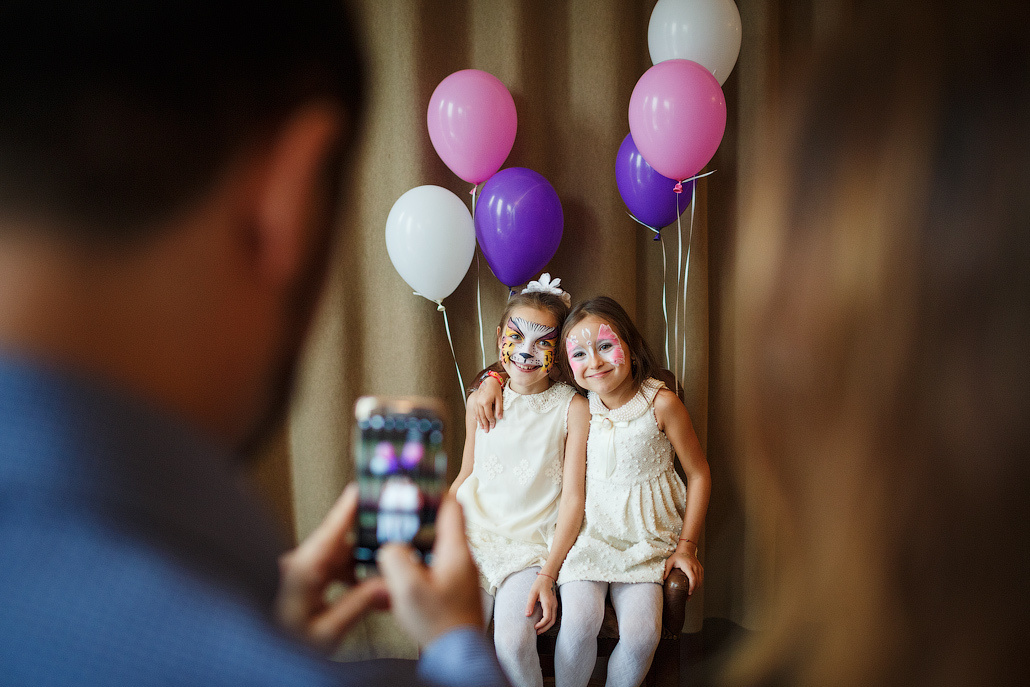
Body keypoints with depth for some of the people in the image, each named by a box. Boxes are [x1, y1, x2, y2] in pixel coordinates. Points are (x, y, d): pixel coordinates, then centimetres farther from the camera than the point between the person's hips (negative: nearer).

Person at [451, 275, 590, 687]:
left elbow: (573, 497, -7)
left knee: (513, 641, -25)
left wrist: (547, 575, -13)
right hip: (475, 536, 3)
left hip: (535, 545, -3)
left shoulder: (572, 408, -5)